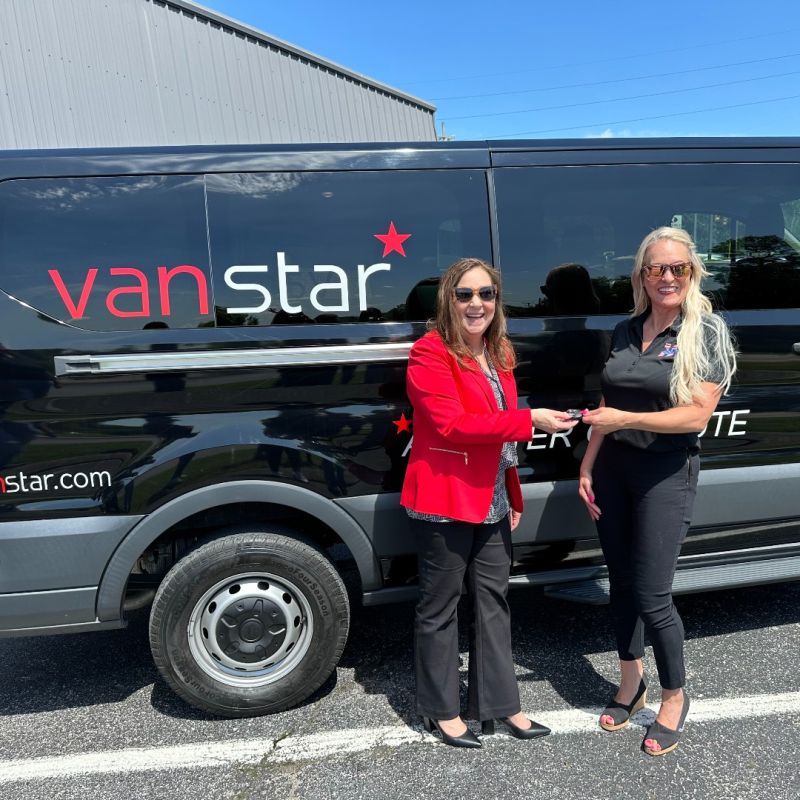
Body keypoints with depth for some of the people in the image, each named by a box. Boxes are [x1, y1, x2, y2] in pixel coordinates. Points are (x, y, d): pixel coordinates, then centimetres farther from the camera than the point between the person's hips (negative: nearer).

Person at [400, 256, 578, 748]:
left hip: (493, 502, 8)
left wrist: (514, 497, 15)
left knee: (494, 601, 15)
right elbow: (452, 424, -23)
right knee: (441, 606, 8)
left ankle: (499, 703, 31)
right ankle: (441, 710, 26)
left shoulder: (499, 354, 12)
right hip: (444, 502, -7)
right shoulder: (430, 353, -13)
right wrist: (529, 420, -25)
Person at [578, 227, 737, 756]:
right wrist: (587, 468, 8)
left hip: (666, 474, -5)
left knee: (652, 596, -2)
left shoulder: (707, 332, -8)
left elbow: (697, 415, -15)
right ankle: (631, 686, 34)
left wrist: (625, 419, -21)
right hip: (614, 469, 5)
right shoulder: (626, 332, 8)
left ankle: (675, 697, 24)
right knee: (621, 583, 14)